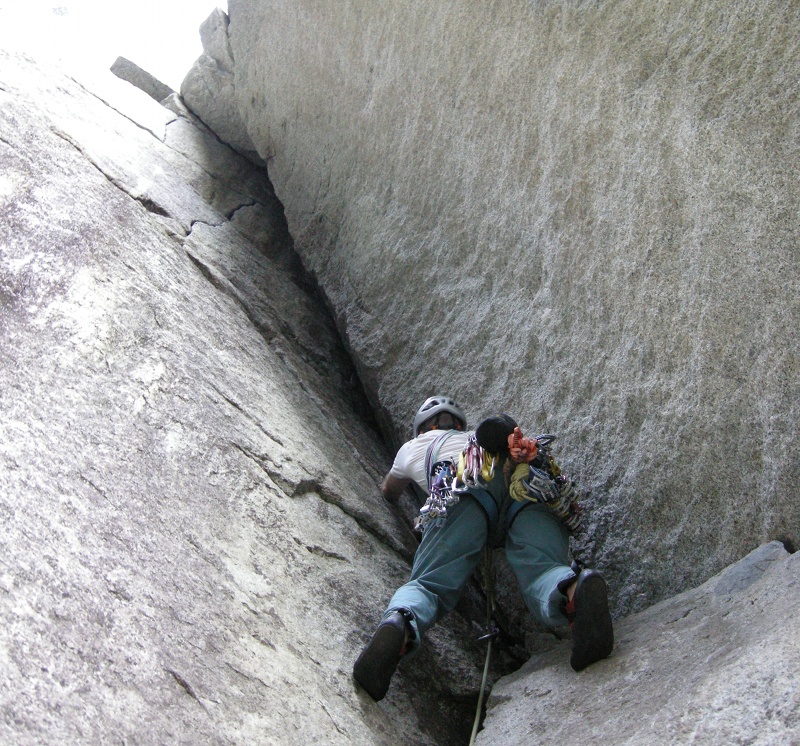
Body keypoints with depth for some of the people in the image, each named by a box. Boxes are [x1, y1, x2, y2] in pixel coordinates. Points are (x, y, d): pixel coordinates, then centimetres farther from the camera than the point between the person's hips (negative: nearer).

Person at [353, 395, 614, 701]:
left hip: (467, 490, -2)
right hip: (533, 484, 3)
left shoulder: (414, 447, 42)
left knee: (427, 584, -6)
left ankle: (397, 625, -41)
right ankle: (576, 591, -52)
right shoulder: (479, 434, 45)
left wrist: (389, 490, 78)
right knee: (542, 574, -15)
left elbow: (389, 492, 61)